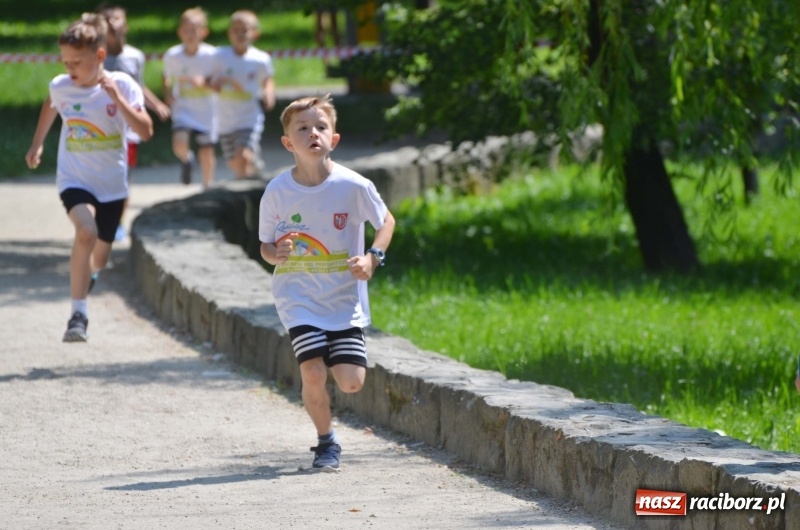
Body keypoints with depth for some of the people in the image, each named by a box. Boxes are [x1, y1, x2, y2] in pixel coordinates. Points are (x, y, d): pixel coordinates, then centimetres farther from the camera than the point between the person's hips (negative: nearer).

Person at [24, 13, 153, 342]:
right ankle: (78, 314, -27)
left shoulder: (122, 86, -14)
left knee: (99, 258, 14)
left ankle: (86, 276, 55)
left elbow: (145, 132, -23)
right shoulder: (61, 87, -7)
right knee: (86, 231, -31)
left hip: (112, 185, 1)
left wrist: (118, 99, -32)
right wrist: (37, 144, 21)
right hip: (74, 180, -1)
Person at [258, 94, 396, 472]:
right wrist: (277, 254, -19)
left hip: (345, 297, 1)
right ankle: (326, 441, 10)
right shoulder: (277, 192, -8)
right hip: (299, 298, -1)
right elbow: (265, 246, 4)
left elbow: (386, 221, 6)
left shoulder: (353, 186, -10)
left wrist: (373, 258, -11)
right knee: (313, 374, -16)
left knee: (351, 382, -7)